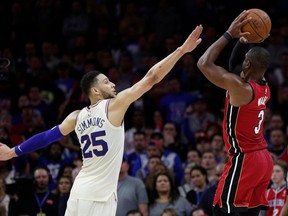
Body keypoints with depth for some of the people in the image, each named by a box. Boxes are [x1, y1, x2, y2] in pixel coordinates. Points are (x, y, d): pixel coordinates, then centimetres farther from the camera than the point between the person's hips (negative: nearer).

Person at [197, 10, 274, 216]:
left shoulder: (239, 86, -21)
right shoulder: (264, 87, 5)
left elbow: (204, 64, -15)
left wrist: (230, 34, -11)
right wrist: (246, 42, 10)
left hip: (244, 160, -9)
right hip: (263, 159, 9)